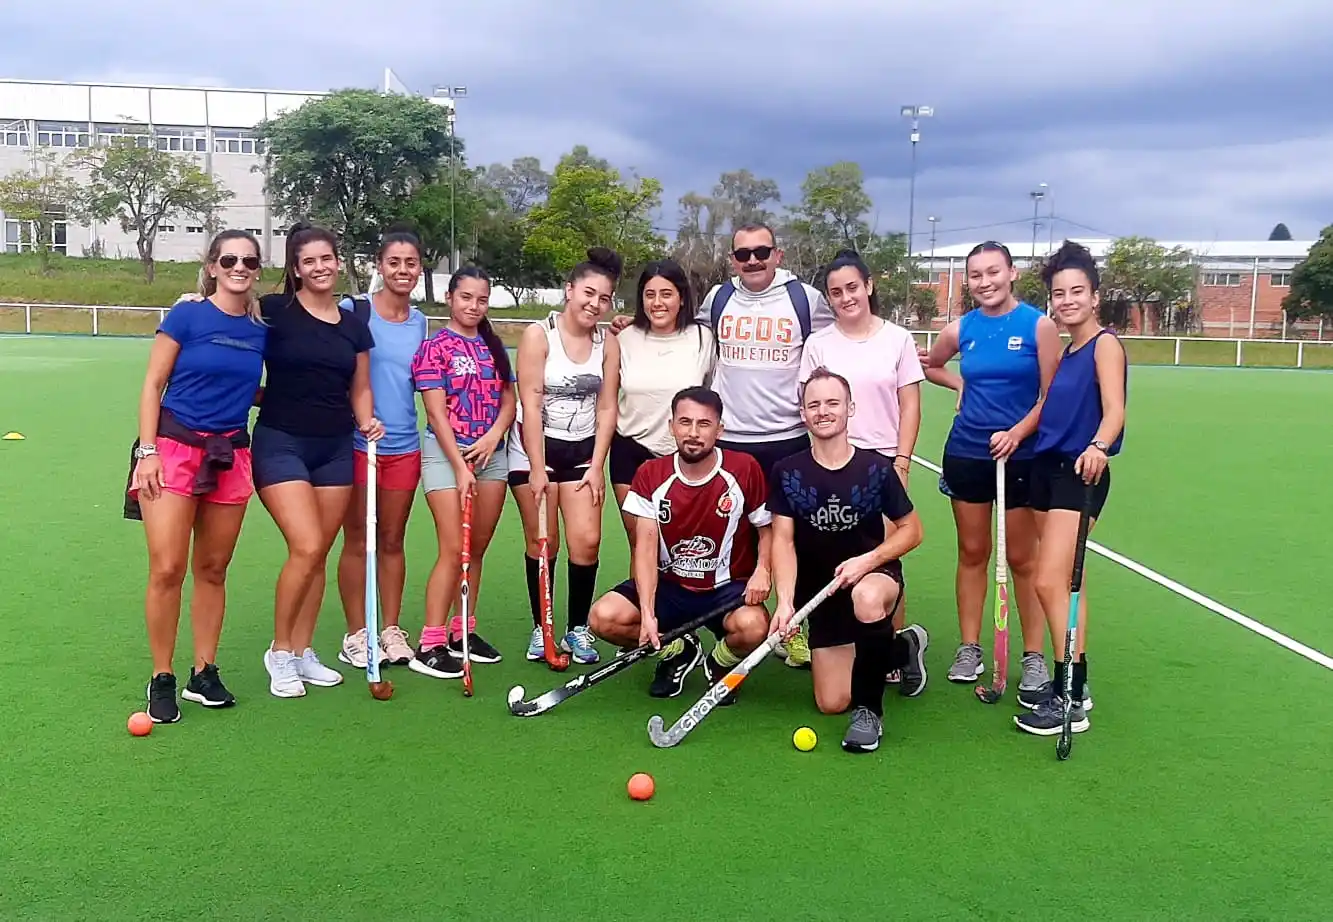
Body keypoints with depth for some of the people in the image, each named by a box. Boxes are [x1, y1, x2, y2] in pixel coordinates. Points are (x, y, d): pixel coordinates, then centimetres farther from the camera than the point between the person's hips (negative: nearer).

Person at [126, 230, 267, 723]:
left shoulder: (260, 329, 8)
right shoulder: (186, 315, -4)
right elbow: (153, 385, -3)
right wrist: (147, 451, -9)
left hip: (230, 455, 4)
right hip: (175, 446, -4)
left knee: (212, 569, 10)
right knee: (167, 569, -7)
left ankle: (204, 673, 21)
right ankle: (162, 680, 8)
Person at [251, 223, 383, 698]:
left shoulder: (354, 325, 10)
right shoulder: (273, 311, -4)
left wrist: (368, 421, -1)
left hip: (336, 449, 5)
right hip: (281, 443, -5)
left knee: (318, 555, 8)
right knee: (305, 548, -14)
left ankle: (302, 652, 22)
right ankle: (279, 652, 6)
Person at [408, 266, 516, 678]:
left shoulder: (493, 346, 13)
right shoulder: (435, 347, -4)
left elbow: (508, 400, 12)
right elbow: (437, 413, -10)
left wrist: (494, 435, -8)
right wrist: (460, 466, -16)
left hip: (491, 453, 6)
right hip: (447, 452, -6)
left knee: (478, 549, 9)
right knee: (453, 550, -11)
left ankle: (462, 632, 20)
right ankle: (429, 645, -5)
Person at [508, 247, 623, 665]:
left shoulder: (608, 343, 1)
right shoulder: (538, 335, -11)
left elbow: (606, 409, 2)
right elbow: (531, 404, -14)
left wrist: (597, 466, -4)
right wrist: (537, 469, -17)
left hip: (583, 450, 3)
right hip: (535, 447, -3)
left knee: (586, 541, -6)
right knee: (543, 543, 2)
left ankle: (578, 629, 11)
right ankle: (541, 629, 17)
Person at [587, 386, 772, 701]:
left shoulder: (745, 469, -11)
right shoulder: (650, 475, -6)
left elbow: (767, 530, 1)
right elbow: (646, 546, -12)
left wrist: (762, 570, -20)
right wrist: (647, 613, -23)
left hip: (728, 588, -2)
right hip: (668, 585, 2)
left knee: (753, 626, -35)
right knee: (604, 617, -21)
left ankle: (720, 661, 6)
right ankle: (677, 652, 10)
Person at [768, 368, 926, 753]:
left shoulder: (876, 468, -12)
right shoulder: (787, 473, -8)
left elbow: (911, 530, -5)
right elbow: (783, 540, -10)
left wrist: (868, 560, -22)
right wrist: (785, 601, -24)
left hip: (875, 574, -3)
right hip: (820, 590, 3)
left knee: (866, 599, -43)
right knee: (831, 704, 2)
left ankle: (870, 709, -19)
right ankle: (903, 646, 30)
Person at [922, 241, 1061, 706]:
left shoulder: (1039, 325, -6)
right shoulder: (960, 329, 3)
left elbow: (1051, 397, -7)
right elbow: (930, 366, 23)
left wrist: (1015, 434, -19)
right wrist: (963, 385, 7)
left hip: (1020, 455, -3)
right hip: (966, 453, 3)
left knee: (1022, 558, 4)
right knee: (972, 552, 10)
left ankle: (1034, 657, 16)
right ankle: (969, 648, 20)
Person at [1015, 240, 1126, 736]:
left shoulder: (1105, 344, -9)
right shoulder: (1066, 350, 15)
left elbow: (1114, 409, -23)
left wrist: (1098, 447, -41)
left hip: (1080, 473, -8)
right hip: (1047, 467, 8)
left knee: (1050, 582, -13)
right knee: (1065, 583, 11)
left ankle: (1071, 701, -4)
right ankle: (1071, 684, 21)